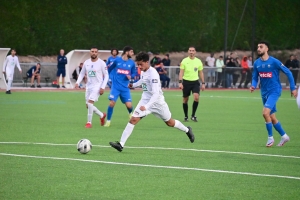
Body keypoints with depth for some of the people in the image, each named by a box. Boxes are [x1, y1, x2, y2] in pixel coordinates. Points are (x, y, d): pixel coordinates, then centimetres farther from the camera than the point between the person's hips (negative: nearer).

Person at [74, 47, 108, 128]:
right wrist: (78, 82, -2)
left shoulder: (101, 63, -9)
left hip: (97, 86, -6)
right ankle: (102, 115, 33)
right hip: (89, 86, 6)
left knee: (90, 102, -20)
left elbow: (106, 76, -5)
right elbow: (82, 73, 14)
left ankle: (89, 122, -10)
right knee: (88, 105, 9)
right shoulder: (86, 62, 4)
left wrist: (103, 87, -13)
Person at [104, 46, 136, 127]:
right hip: (115, 86, -2)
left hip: (125, 87, 2)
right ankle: (108, 121, 2)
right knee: (112, 103, -13)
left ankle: (131, 114, 29)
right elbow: (110, 69, 14)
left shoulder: (132, 63, 3)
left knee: (129, 105, -7)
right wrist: (112, 77, 10)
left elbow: (133, 73, 12)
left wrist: (131, 76, -9)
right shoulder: (117, 60, -2)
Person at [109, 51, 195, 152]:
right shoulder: (143, 71, -2)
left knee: (170, 123, 13)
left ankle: (187, 130, 42)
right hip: (145, 100, 6)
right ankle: (121, 144, -16)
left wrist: (146, 106, -40)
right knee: (133, 119, -12)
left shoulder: (153, 74, -26)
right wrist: (134, 85, 34)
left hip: (157, 101, -6)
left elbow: (156, 94, -32)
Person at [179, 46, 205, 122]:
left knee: (196, 97, -18)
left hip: (195, 82, 1)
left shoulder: (198, 61, 4)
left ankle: (193, 115, -6)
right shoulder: (184, 61, -2)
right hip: (186, 82, -1)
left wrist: (203, 83, 8)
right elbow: (181, 72, -4)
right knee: (185, 99, 5)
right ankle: (186, 116, 20)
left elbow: (201, 73, 11)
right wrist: (180, 82, -15)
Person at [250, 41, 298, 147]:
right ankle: (284, 136, 28)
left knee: (265, 112, -22)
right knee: (272, 117, 11)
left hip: (274, 91, -6)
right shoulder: (257, 63, 3)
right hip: (264, 92, 6)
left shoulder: (274, 61, -13)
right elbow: (255, 77, 13)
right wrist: (253, 86, -9)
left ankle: (270, 137, -7)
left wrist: (293, 88, -6)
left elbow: (288, 73, -6)